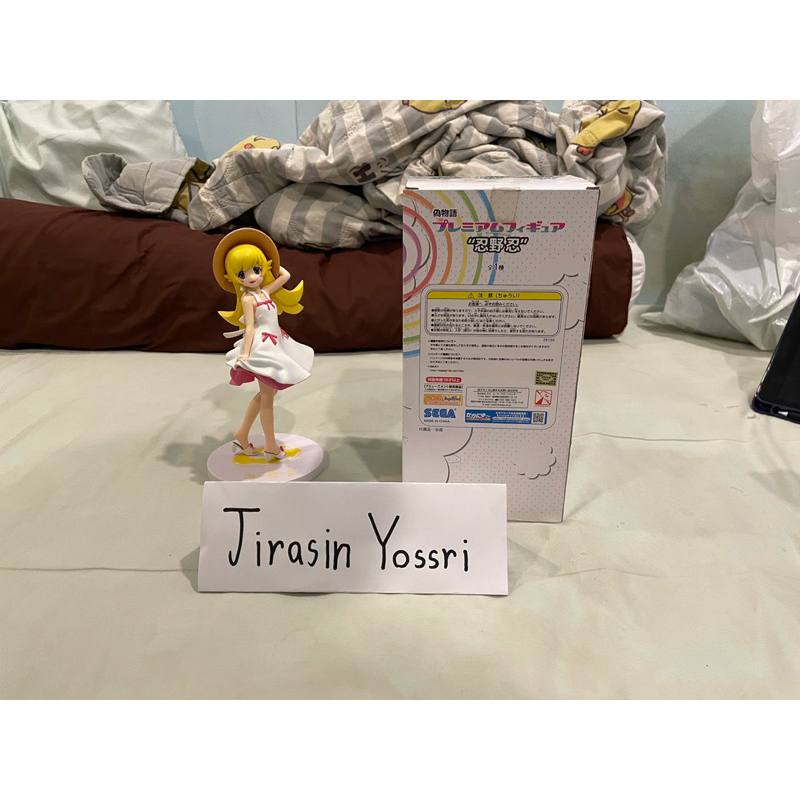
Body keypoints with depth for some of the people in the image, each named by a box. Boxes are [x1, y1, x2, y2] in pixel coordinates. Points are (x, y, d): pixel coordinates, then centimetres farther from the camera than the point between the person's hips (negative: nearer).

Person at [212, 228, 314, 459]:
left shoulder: (265, 291, 8)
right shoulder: (248, 299, -12)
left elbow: (286, 275, 13)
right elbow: (249, 327, -18)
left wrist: (270, 261, 21)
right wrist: (245, 353, -24)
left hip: (274, 345, 9)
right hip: (262, 347, -9)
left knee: (264, 394, 16)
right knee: (267, 396, 0)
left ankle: (242, 434, 27)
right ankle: (271, 445, 11)